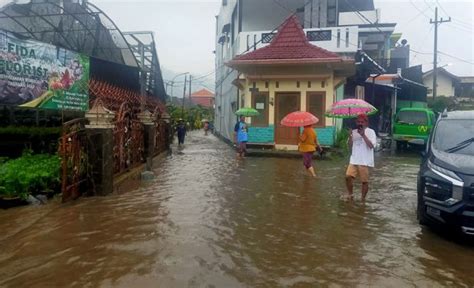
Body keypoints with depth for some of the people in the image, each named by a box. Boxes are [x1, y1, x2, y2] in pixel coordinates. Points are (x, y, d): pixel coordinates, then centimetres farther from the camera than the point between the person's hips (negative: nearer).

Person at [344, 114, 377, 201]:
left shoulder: (370, 132, -4)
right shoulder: (354, 132, 11)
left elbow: (371, 145, -15)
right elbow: (350, 146, 10)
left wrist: (363, 135, -20)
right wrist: (350, 137, -6)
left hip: (365, 161, -4)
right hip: (354, 160, 4)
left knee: (364, 181, 3)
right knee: (348, 176, -6)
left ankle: (363, 198, 16)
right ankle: (350, 194, 13)